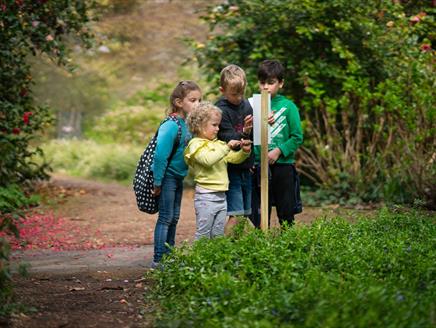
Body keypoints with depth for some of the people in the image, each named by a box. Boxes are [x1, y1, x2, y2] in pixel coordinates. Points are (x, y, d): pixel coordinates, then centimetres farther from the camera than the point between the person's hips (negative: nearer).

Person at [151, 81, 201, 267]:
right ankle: (158, 259, 2)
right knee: (165, 218, -3)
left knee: (174, 218, 15)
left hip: (178, 177, 8)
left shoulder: (186, 124, 3)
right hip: (167, 177, -8)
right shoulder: (171, 126, -22)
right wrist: (157, 182, -21)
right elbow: (160, 155, -24)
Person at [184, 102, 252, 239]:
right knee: (203, 234, -4)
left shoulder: (218, 144, 16)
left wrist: (244, 152, -2)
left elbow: (233, 159, 18)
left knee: (218, 235, 11)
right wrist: (227, 147, -26)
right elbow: (208, 160, -25)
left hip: (221, 196, 8)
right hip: (206, 196, -8)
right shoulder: (196, 144, -9)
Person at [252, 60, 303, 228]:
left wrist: (278, 151, -14)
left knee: (286, 214, 7)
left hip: (283, 165, -2)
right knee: (259, 217, 8)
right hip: (259, 166, 2)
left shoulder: (288, 106, -3)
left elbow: (297, 137, -4)